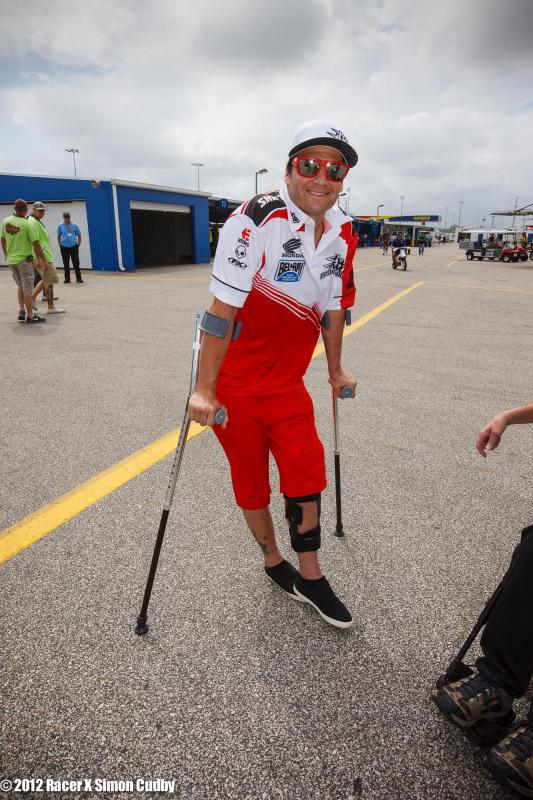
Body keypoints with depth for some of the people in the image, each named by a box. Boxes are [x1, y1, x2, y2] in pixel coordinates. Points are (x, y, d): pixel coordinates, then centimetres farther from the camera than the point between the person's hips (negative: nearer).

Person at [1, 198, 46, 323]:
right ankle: (30, 316, 5)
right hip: (24, 260, -6)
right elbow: (36, 244, -15)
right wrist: (43, 260, -5)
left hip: (11, 260, 6)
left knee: (20, 286, 21)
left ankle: (22, 311, 18)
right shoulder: (27, 224, -16)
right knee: (28, 289, 0)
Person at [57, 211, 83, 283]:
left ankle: (79, 278, 5)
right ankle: (67, 279, 12)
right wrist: (60, 245, 3)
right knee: (66, 264, 5)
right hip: (64, 247, 1)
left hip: (73, 247, -1)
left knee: (76, 264, -1)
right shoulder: (60, 226, 4)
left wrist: (78, 245, 4)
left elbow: (79, 235, 9)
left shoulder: (74, 226, 3)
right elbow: (58, 236, 11)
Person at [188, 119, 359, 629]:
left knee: (307, 476, 5)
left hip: (287, 381, 5)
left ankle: (310, 577, 27)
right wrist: (204, 391, -21)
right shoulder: (256, 219, -20)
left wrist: (335, 370, 18)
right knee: (252, 482, 10)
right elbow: (223, 308, -23)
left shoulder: (343, 232, 2)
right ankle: (273, 562, 36)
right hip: (234, 381, -5)